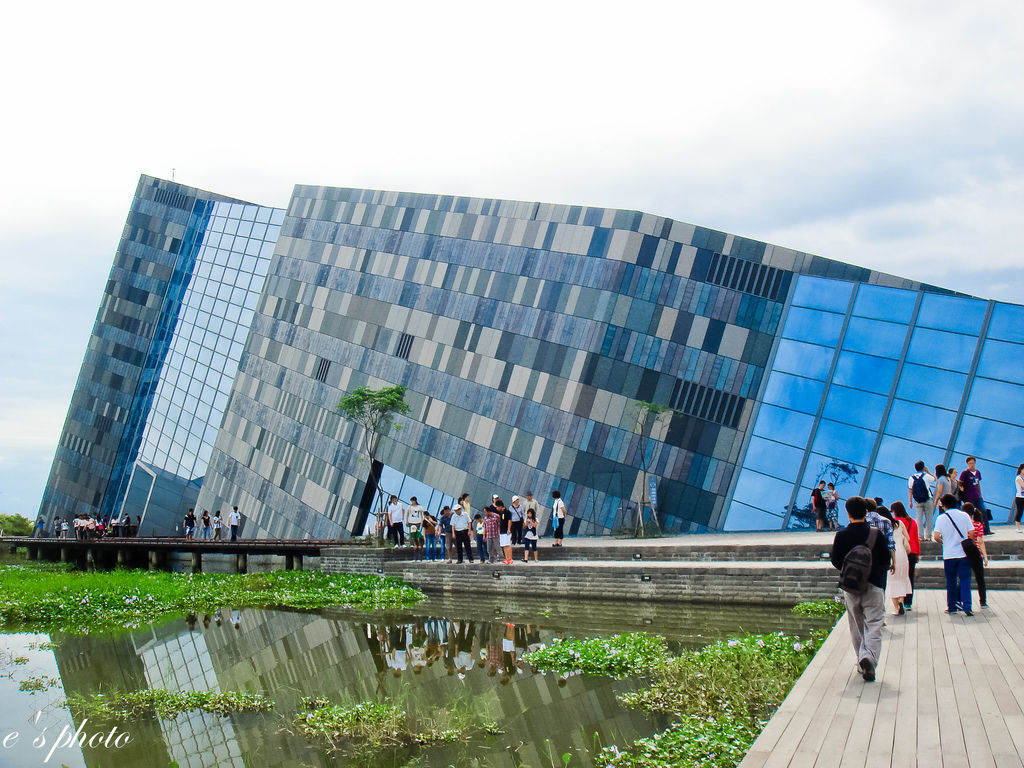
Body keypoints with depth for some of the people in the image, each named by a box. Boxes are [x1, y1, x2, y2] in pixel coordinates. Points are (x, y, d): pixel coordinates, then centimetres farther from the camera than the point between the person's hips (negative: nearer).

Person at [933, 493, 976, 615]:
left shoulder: (941, 518, -4)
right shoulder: (964, 515, -1)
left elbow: (936, 536, -10)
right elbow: (971, 534, -3)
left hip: (949, 555, 0)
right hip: (963, 553, 0)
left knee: (951, 582, 11)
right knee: (965, 580, 1)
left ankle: (952, 607, 16)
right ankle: (967, 607, -9)